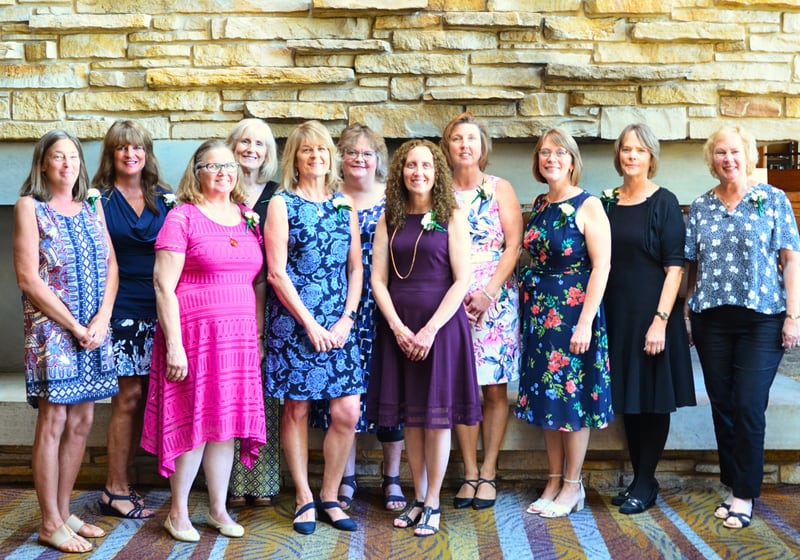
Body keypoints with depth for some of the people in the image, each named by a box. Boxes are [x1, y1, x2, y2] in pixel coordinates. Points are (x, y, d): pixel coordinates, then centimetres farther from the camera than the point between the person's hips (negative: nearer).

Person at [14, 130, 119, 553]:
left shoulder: (92, 207, 12)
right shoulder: (30, 207, -4)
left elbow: (111, 267, 8)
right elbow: (28, 278, -11)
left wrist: (101, 320, -8)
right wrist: (75, 327, -12)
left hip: (95, 330, 5)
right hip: (51, 330, -5)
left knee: (81, 422, 8)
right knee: (53, 423, -3)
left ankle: (63, 512, 19)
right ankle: (50, 523, 6)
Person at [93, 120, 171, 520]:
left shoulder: (164, 200, 12)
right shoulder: (99, 200, 2)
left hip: (158, 310, 4)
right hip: (120, 310, -4)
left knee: (142, 397, 6)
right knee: (128, 396, -4)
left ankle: (119, 484, 17)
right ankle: (116, 491, 6)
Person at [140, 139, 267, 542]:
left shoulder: (247, 219, 12)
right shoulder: (182, 217, -5)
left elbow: (258, 282, 15)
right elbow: (163, 284, -10)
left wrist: (258, 335, 9)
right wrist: (173, 344, -15)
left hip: (239, 338, 5)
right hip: (195, 334, -5)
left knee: (227, 421, 8)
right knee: (194, 421, 0)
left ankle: (218, 509, 21)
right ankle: (178, 512, 15)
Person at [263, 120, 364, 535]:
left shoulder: (344, 205, 11)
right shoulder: (281, 204, -1)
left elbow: (355, 267, 9)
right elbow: (277, 272, -8)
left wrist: (346, 320, -3)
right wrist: (311, 323, -11)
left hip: (339, 324, 4)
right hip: (294, 321, -3)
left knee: (347, 413, -1)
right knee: (297, 409, 4)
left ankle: (330, 497, 15)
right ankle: (304, 499, 16)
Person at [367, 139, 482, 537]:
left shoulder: (452, 217, -2)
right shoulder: (390, 219, 7)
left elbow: (462, 280, -8)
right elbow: (378, 278, 4)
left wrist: (430, 329, -14)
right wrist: (398, 327, -8)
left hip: (441, 323, -3)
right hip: (398, 326, 3)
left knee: (437, 415, 1)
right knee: (411, 416, 8)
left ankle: (433, 504, 11)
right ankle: (418, 499, 18)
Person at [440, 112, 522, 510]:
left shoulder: (500, 189, 5)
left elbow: (514, 246, -2)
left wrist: (487, 292, -12)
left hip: (495, 299, -1)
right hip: (450, 300, 1)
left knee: (494, 387, 0)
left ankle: (488, 473, 8)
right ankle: (469, 473, 11)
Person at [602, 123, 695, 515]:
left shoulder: (663, 203, -5)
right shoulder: (607, 202, 8)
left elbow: (675, 266, -11)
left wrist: (661, 320, -19)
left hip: (651, 311, -5)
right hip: (616, 313, 5)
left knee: (653, 398, 2)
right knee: (628, 397, 10)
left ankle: (645, 485, 11)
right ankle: (640, 479, 20)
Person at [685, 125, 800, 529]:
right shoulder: (700, 207, 9)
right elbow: (692, 265, 11)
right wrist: (687, 316, 7)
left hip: (762, 319, -3)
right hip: (711, 320, 3)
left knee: (749, 408, -6)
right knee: (722, 405, 8)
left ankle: (745, 495, 5)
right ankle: (734, 485, 20)